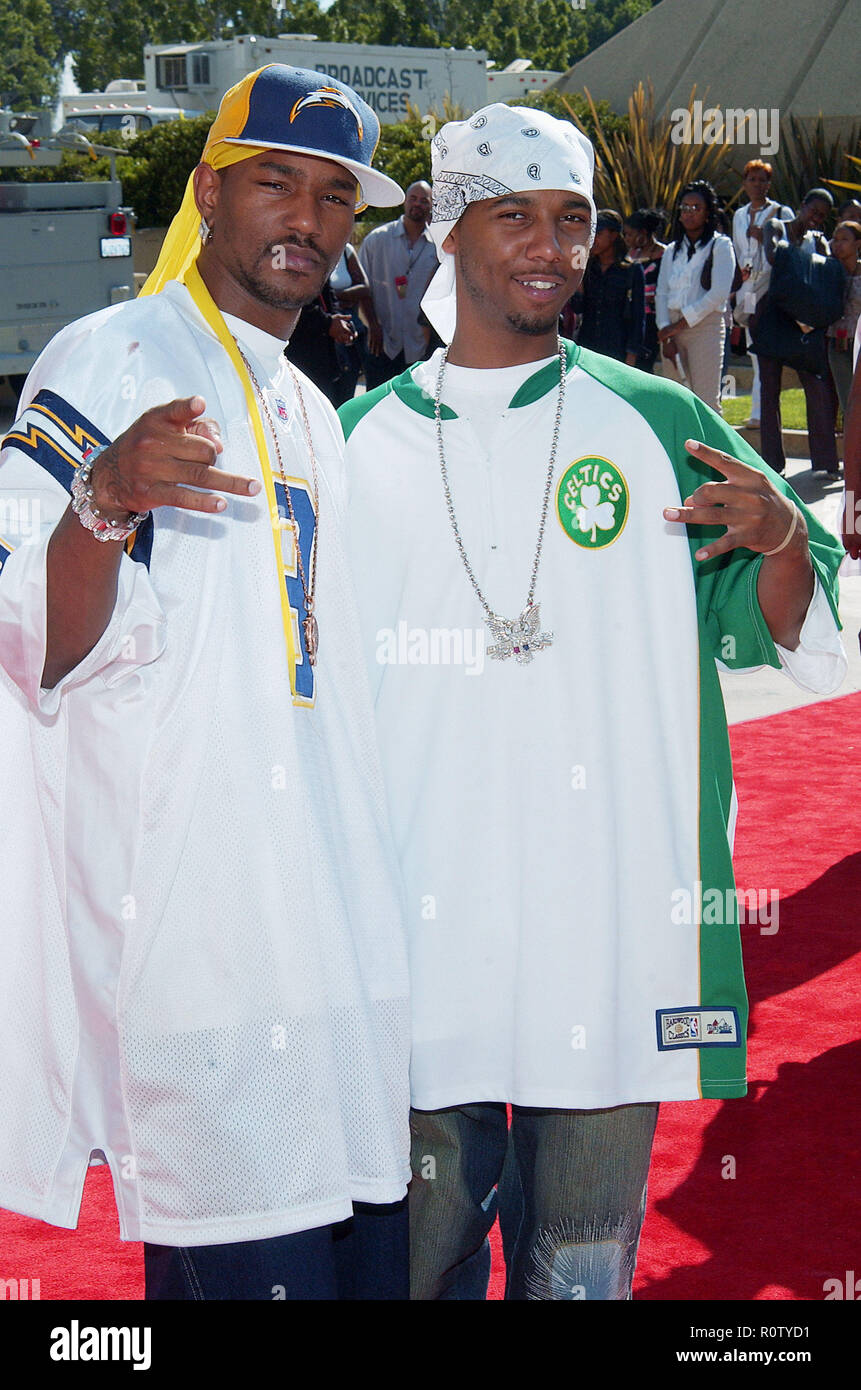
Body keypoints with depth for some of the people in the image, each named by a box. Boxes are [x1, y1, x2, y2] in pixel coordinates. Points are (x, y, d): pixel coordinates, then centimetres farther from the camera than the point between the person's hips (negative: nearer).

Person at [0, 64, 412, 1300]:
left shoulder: (309, 416, 20)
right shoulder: (109, 363, -5)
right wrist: (104, 499, -33)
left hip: (334, 944, 8)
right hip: (198, 954, -8)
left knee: (367, 1255, 9)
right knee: (253, 1268, -10)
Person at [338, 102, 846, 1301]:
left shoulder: (660, 425, 3)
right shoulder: (362, 439, 7)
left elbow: (792, 642, 4)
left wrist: (783, 542, -15)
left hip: (613, 922, -1)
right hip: (419, 924, 1)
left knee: (584, 1258, 8)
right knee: (421, 1254, 10)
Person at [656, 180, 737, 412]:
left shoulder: (720, 246, 1)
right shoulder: (672, 251, 17)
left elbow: (718, 294, -10)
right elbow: (661, 294, 10)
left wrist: (680, 324, -11)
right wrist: (666, 335, -4)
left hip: (705, 325, -5)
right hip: (672, 329, 5)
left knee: (706, 403, -10)